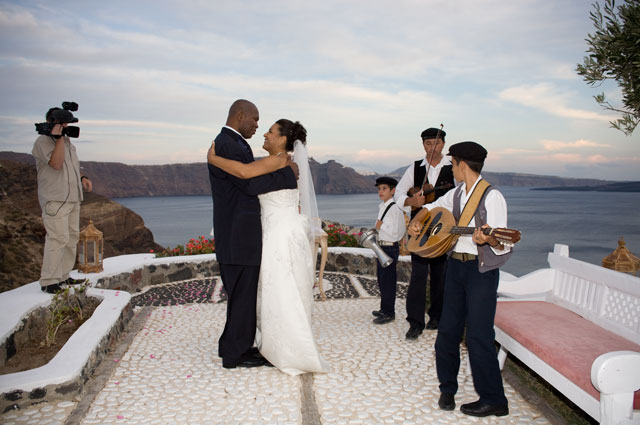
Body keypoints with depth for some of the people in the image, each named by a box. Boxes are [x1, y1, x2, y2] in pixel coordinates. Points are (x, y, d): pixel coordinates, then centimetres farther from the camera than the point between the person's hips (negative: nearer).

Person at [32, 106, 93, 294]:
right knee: (58, 238, -14)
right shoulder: (43, 141, -7)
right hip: (55, 199, -9)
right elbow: (56, 163, -21)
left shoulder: (67, 141, 19)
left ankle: (63, 277, 18)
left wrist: (82, 178, 10)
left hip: (72, 198, 9)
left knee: (71, 238, 10)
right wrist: (58, 137, -20)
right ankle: (48, 282, -9)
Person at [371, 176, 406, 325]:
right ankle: (384, 309, 31)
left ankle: (389, 313, 9)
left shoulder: (395, 208, -15)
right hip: (381, 247, 9)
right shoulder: (382, 207, 12)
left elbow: (396, 233, -20)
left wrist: (381, 226, -15)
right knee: (382, 280, 17)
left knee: (388, 280, -2)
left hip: (390, 248, -9)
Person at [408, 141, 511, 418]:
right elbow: (432, 207, 26)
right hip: (456, 265, 7)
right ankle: (447, 388, 26)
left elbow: (501, 244, -18)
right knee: (447, 330, 10)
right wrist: (415, 222, 8)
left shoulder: (492, 196, -13)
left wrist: (488, 239, -40)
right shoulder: (456, 193, 9)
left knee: (478, 335, -5)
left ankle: (493, 401, 11)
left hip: (482, 269, -7)